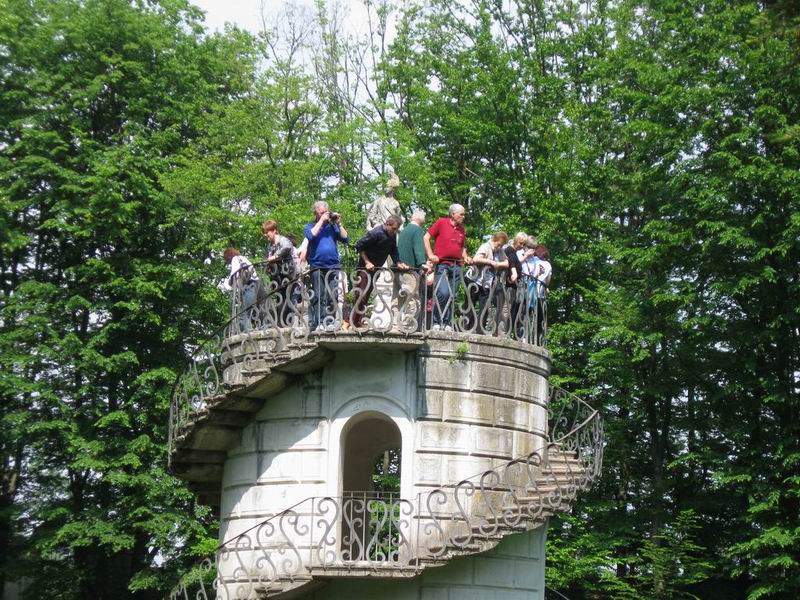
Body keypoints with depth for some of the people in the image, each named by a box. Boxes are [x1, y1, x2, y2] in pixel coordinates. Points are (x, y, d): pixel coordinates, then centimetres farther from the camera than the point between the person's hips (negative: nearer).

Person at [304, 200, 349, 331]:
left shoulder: (332, 226, 17)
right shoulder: (310, 226, 11)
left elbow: (345, 238, 7)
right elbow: (311, 235, -10)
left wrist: (339, 223, 0)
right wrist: (322, 221, -6)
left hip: (333, 266, 3)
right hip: (317, 267, -2)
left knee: (332, 296, -1)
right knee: (319, 296, -7)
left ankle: (330, 322, 2)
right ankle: (318, 323, -9)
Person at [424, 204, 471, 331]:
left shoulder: (462, 229, 16)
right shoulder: (441, 222, 1)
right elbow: (426, 238, 0)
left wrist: (465, 257, 9)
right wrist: (430, 255, -9)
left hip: (456, 266, 6)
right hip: (442, 264, -6)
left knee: (452, 296, 5)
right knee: (443, 293, -19)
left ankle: (446, 323, 11)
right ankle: (436, 322, -8)